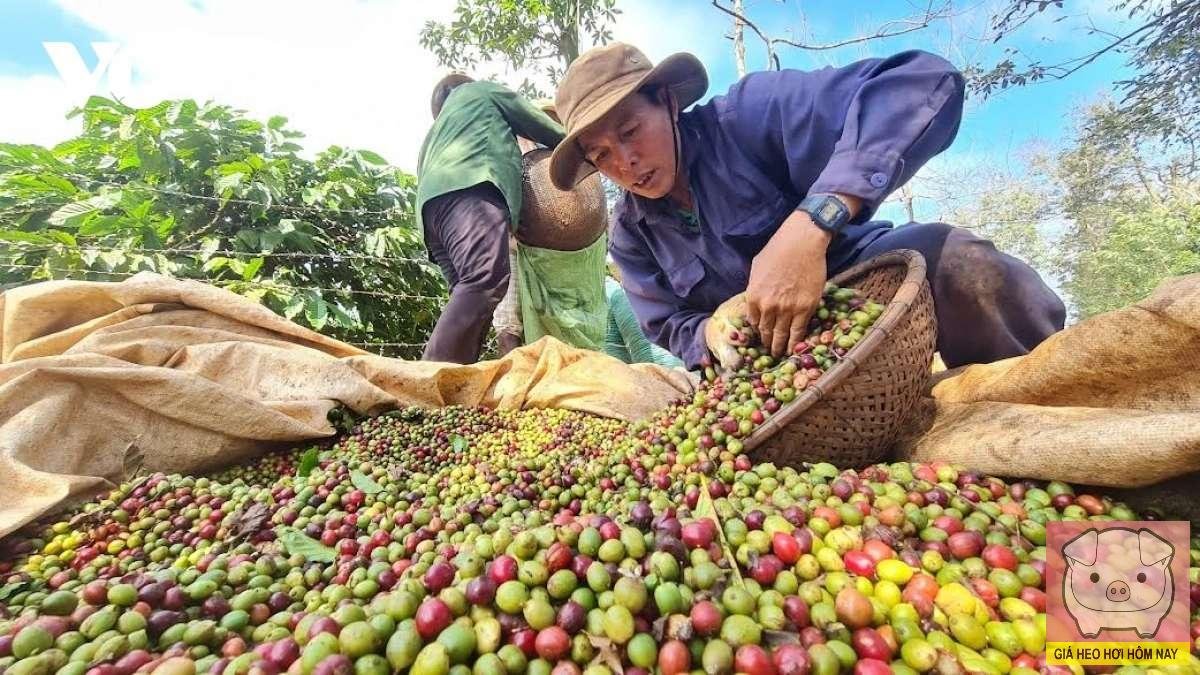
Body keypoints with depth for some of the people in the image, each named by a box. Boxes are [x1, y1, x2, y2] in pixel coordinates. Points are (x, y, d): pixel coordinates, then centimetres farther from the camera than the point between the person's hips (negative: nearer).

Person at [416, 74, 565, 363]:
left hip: (431, 201, 8)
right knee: (487, 279, -27)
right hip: (469, 187, -8)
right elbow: (537, 124, 30)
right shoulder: (479, 90, 32)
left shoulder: (433, 137, 46)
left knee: (470, 296, -5)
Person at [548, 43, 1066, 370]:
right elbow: (671, 329, 0)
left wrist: (808, 226, -43)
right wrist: (712, 330, -25)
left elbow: (925, 83, -28)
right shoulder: (630, 236, -2)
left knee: (945, 257, -34)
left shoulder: (746, 112, -18)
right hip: (777, 362, 5)